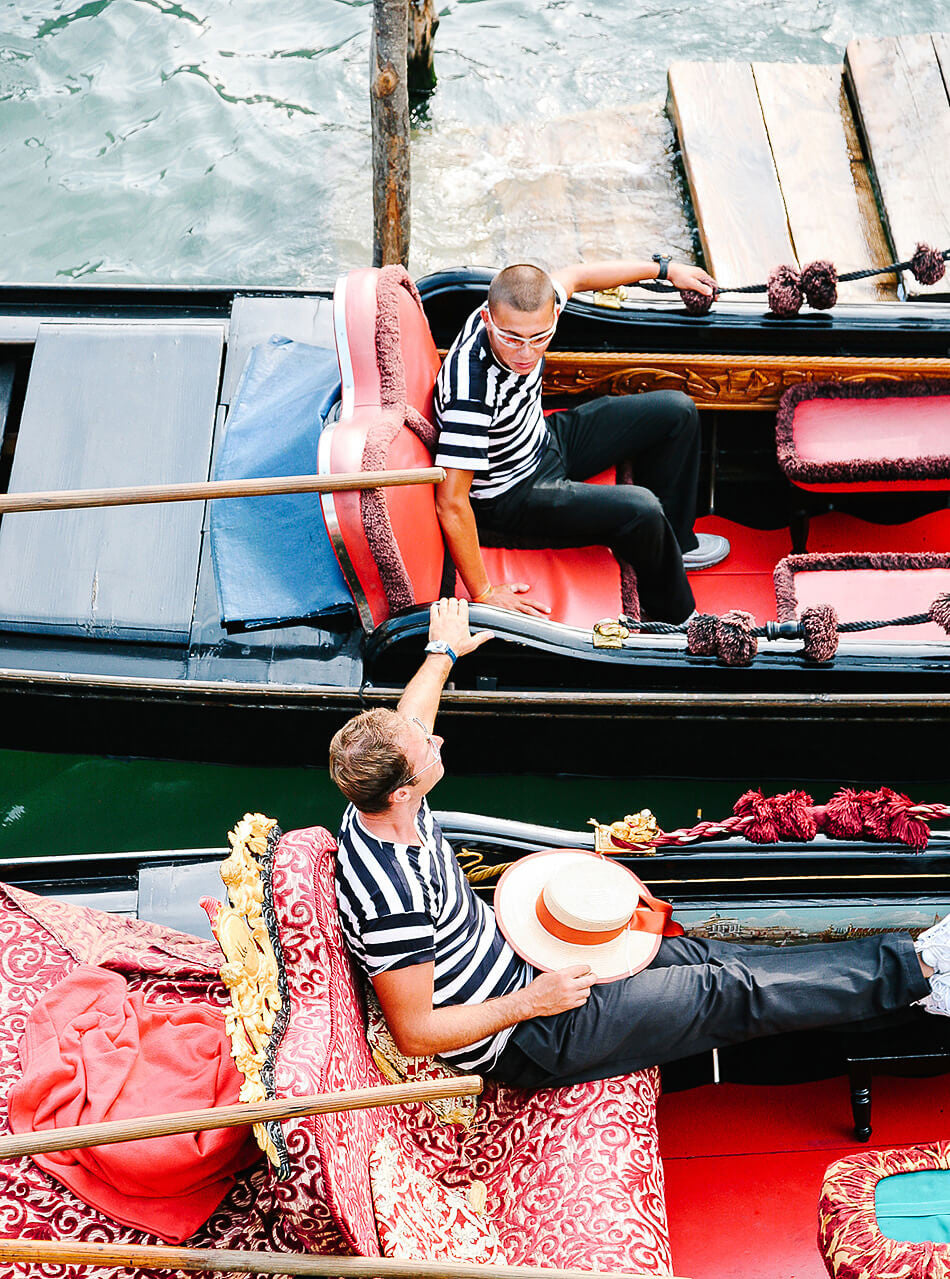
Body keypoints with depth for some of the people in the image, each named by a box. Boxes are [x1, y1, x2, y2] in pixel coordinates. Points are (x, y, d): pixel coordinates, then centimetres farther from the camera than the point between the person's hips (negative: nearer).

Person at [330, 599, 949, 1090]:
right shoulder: (393, 894, -35)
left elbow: (405, 723, 15)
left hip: (511, 954, 9)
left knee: (698, 957, 8)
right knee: (735, 994, -3)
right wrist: (532, 1001, -22)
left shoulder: (381, 802, -8)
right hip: (523, 1042, -9)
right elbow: (415, 1033, -28)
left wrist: (444, 651, 29)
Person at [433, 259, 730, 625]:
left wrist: (665, 269, 16)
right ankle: (675, 618, 2)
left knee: (677, 412, 10)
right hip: (507, 501, -8)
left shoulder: (523, 310, -18)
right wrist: (484, 595, -30)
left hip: (543, 441, 8)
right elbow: (451, 503, -36)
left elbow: (573, 276, 6)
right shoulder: (471, 389, -39)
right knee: (640, 510, -28)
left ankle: (676, 540, 30)